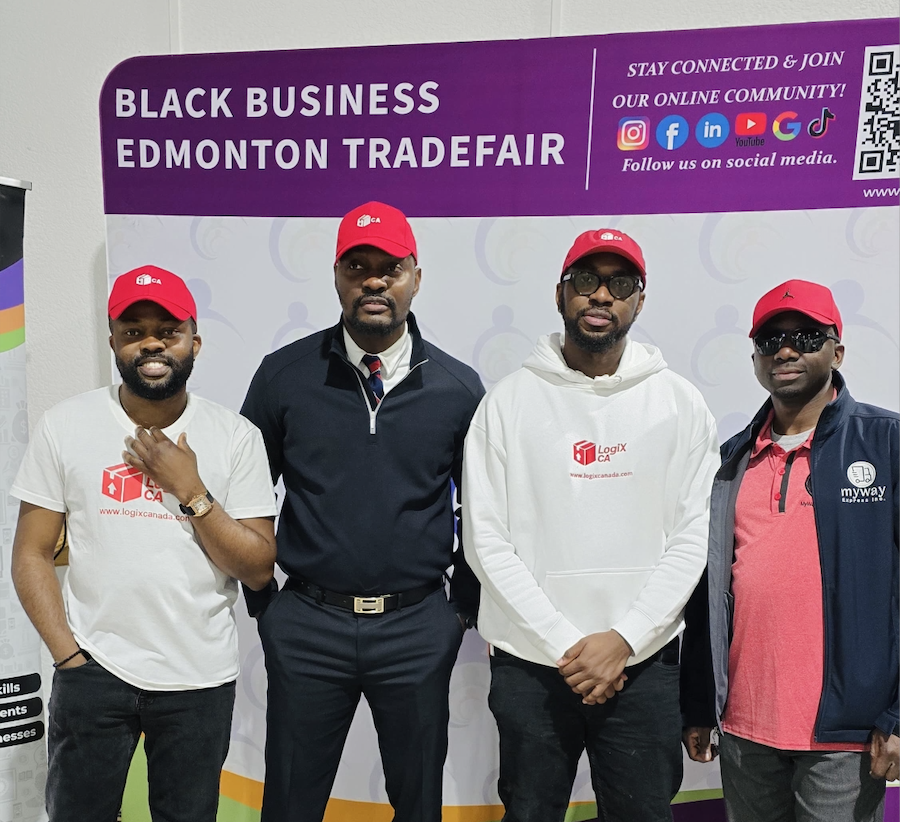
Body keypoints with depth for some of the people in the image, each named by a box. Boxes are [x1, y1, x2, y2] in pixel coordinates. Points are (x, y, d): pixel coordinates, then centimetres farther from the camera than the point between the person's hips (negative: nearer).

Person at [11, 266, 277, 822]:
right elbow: (32, 556, 1)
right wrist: (68, 653, -7)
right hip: (93, 672, 0)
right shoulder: (64, 426, -2)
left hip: (201, 680, 0)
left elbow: (260, 570, -7)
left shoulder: (236, 436, -5)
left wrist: (190, 490, -16)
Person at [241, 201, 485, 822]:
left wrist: (465, 604, 5)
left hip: (419, 627, 1)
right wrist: (261, 600, 5)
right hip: (306, 623, 0)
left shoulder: (457, 387, -3)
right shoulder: (285, 374, -4)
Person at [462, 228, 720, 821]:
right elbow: (487, 539, -6)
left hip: (644, 661, 1)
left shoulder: (680, 403, 0)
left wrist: (624, 639, -11)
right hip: (529, 663, 0)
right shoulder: (510, 401, -3)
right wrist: (565, 645, -11)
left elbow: (693, 538, -3)